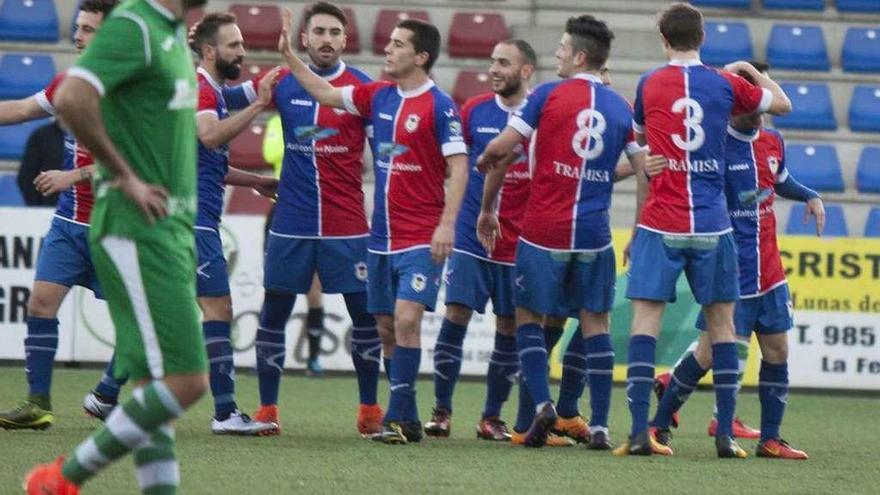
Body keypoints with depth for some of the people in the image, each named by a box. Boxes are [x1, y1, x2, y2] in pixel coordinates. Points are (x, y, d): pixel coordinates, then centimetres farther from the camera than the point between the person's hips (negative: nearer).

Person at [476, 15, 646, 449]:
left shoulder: (547, 95, -4)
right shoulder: (621, 108, 7)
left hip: (543, 231, -3)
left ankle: (541, 403, -7)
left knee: (528, 317, 11)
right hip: (594, 235, 3)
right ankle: (600, 426, 3)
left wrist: (487, 208, 7)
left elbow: (501, 149, -6)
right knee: (595, 323, 8)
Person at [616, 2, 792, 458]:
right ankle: (725, 435, 6)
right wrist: (755, 73, 36)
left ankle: (639, 433, -11)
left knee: (645, 317, -2)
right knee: (721, 322, 8)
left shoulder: (649, 85, 3)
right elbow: (782, 104, 20)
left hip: (659, 225, -1)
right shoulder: (725, 85, 3)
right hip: (712, 226, 1)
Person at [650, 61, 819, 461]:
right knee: (709, 352, -7)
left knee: (777, 351, 5)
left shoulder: (773, 142, 8)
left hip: (768, 273, 7)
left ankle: (770, 439, 14)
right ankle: (660, 423, 9)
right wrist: (652, 168, -34)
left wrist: (809, 196, 11)